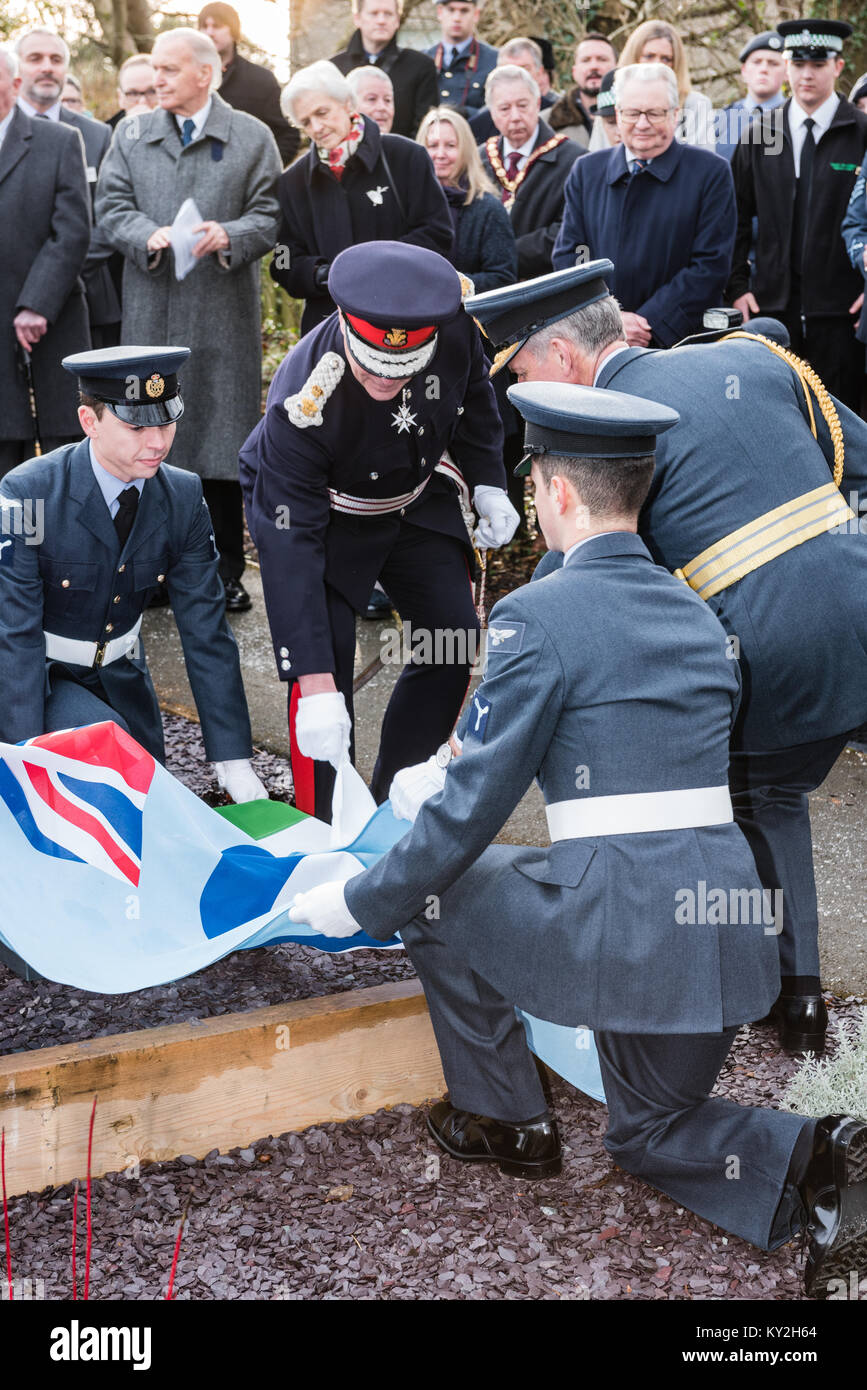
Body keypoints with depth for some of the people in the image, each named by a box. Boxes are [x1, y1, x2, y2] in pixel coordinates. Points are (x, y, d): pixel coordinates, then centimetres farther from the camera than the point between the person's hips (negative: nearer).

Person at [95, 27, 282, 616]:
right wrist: (149, 236, -14)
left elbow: (270, 215, 1)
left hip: (224, 311, -2)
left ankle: (225, 573, 9)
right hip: (151, 310, 2)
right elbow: (112, 206, 6)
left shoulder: (252, 136, 6)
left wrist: (229, 235, -18)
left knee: (221, 439, 0)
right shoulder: (132, 135, 13)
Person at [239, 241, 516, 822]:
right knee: (328, 660, -16)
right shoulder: (301, 407, -39)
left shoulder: (453, 326, -29)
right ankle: (324, 831, 1)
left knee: (455, 642, 2)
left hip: (416, 497, 5)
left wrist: (487, 484, -7)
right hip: (321, 509, -5)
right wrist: (314, 686, -44)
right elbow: (291, 547, -40)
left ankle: (394, 801, 19)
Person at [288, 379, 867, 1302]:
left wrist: (360, 903, 6)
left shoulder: (539, 615, -6)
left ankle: (505, 1121, 27)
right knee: (650, 1130, 27)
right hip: (728, 927, 7)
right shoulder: (695, 612, 17)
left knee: (433, 886, 19)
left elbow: (473, 805, -8)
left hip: (618, 924, -7)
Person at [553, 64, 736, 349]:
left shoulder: (711, 173, 2)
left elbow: (711, 265, -5)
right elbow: (567, 256, 8)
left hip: (680, 342, -2)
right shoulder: (587, 171, 12)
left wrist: (649, 324, -13)